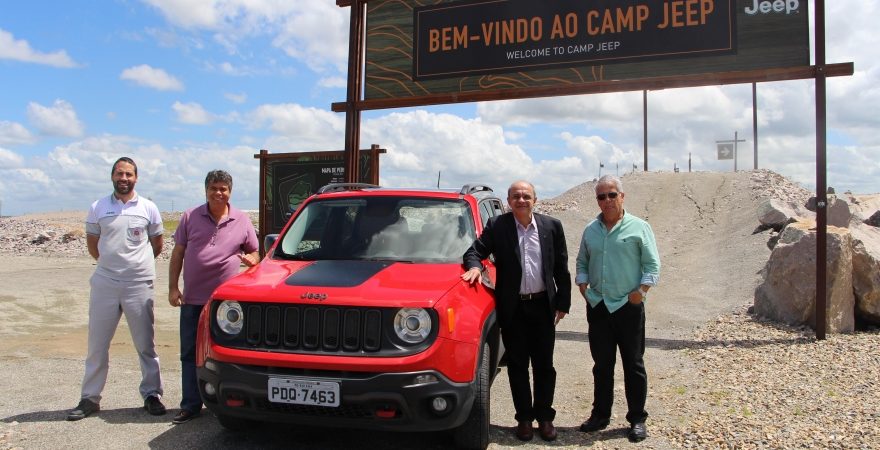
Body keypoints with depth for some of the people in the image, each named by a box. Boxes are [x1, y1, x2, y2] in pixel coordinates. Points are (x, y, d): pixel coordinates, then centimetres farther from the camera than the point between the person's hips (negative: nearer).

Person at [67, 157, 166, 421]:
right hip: (104, 283, 2)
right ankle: (90, 398, 19)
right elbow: (92, 244, 15)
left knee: (145, 344, 4)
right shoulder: (98, 208, 5)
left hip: (139, 285, -1)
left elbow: (157, 245, 11)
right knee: (97, 344, 8)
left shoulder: (148, 208, 2)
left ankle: (152, 394, 14)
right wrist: (112, 263, 13)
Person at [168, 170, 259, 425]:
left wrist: (249, 259, -13)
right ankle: (190, 406, 14)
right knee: (190, 354, 6)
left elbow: (255, 253, 12)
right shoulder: (190, 217, 5)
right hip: (193, 298, 1)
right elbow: (177, 254, 7)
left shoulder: (242, 221, 5)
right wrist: (173, 287, -1)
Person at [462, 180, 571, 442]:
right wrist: (474, 267, -24)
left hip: (543, 305, 1)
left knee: (544, 365, 9)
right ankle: (524, 418, 21)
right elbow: (475, 251, 0)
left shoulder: (552, 226, 2)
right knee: (517, 365, 8)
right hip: (512, 308, -1)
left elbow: (561, 268, 6)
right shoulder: (497, 226, -2)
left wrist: (563, 303, 4)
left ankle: (544, 417, 23)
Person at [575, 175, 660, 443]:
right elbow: (582, 262, 18)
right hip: (597, 306, 4)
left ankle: (637, 419, 16)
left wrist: (642, 289, -14)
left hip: (629, 306, -4)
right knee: (602, 364, 12)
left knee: (633, 365, 4)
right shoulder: (590, 230, 10)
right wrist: (582, 283, 2)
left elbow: (652, 265, -3)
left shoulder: (639, 227, -2)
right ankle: (600, 414, 24)